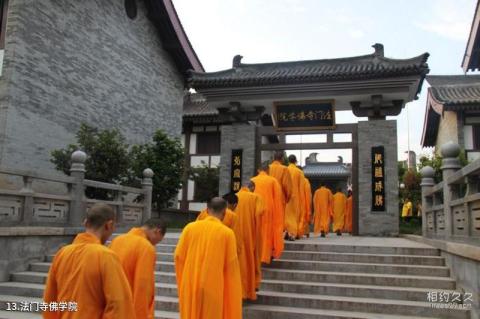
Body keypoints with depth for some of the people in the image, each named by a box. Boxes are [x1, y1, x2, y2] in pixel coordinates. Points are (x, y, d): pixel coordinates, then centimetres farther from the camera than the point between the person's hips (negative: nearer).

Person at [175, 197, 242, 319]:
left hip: (190, 286, 3)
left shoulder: (190, 227, -4)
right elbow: (231, 265, -7)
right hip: (213, 287, -2)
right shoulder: (227, 232, -10)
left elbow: (178, 256, 0)